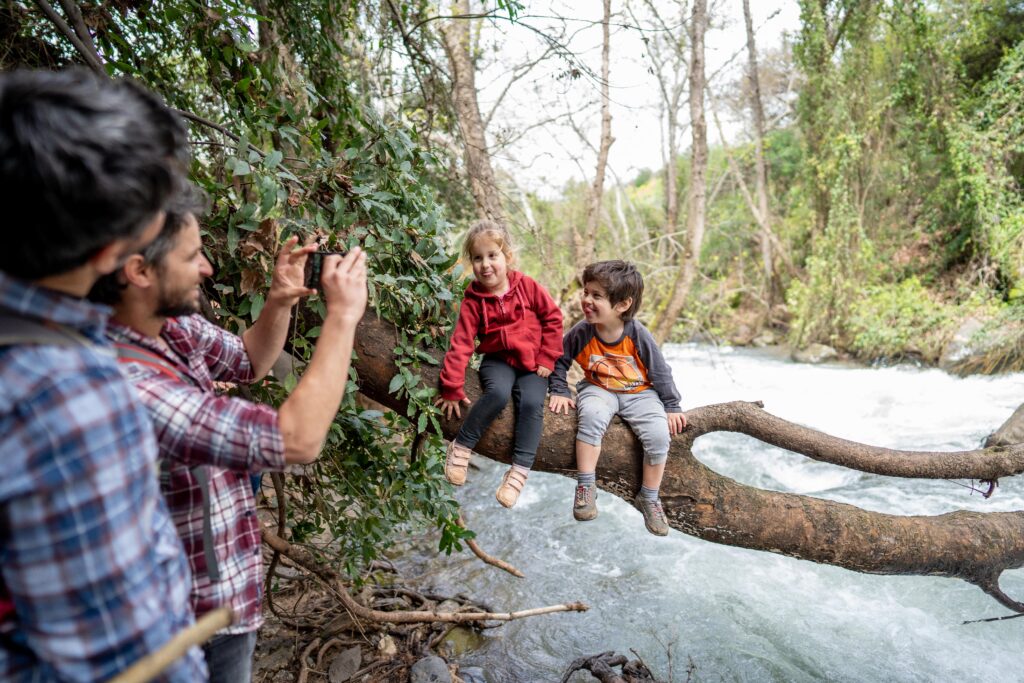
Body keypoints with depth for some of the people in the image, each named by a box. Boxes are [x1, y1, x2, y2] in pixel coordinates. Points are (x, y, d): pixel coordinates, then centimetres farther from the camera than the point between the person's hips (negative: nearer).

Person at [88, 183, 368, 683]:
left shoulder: (175, 327, -8)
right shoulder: (124, 383, -36)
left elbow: (247, 363, 11)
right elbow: (298, 440, -39)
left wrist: (281, 301, -9)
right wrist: (342, 315, -30)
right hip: (207, 612, -7)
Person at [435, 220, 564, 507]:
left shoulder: (527, 286, -7)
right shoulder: (473, 300, -6)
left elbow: (553, 318, 0)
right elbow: (461, 343, -10)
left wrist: (547, 359, -3)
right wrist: (452, 389, -12)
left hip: (532, 363, 1)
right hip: (497, 360, 0)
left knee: (532, 402, -27)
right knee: (498, 392, -32)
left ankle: (520, 470, -21)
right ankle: (461, 447, -16)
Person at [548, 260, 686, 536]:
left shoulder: (638, 335, -18)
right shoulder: (581, 332, -15)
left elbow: (661, 372, -6)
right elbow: (560, 361, 2)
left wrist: (671, 407, -3)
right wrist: (560, 392, -5)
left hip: (640, 393, 0)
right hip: (599, 389, 0)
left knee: (659, 434, -22)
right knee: (592, 415, -35)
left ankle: (649, 498, 1)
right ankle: (586, 486, -21)